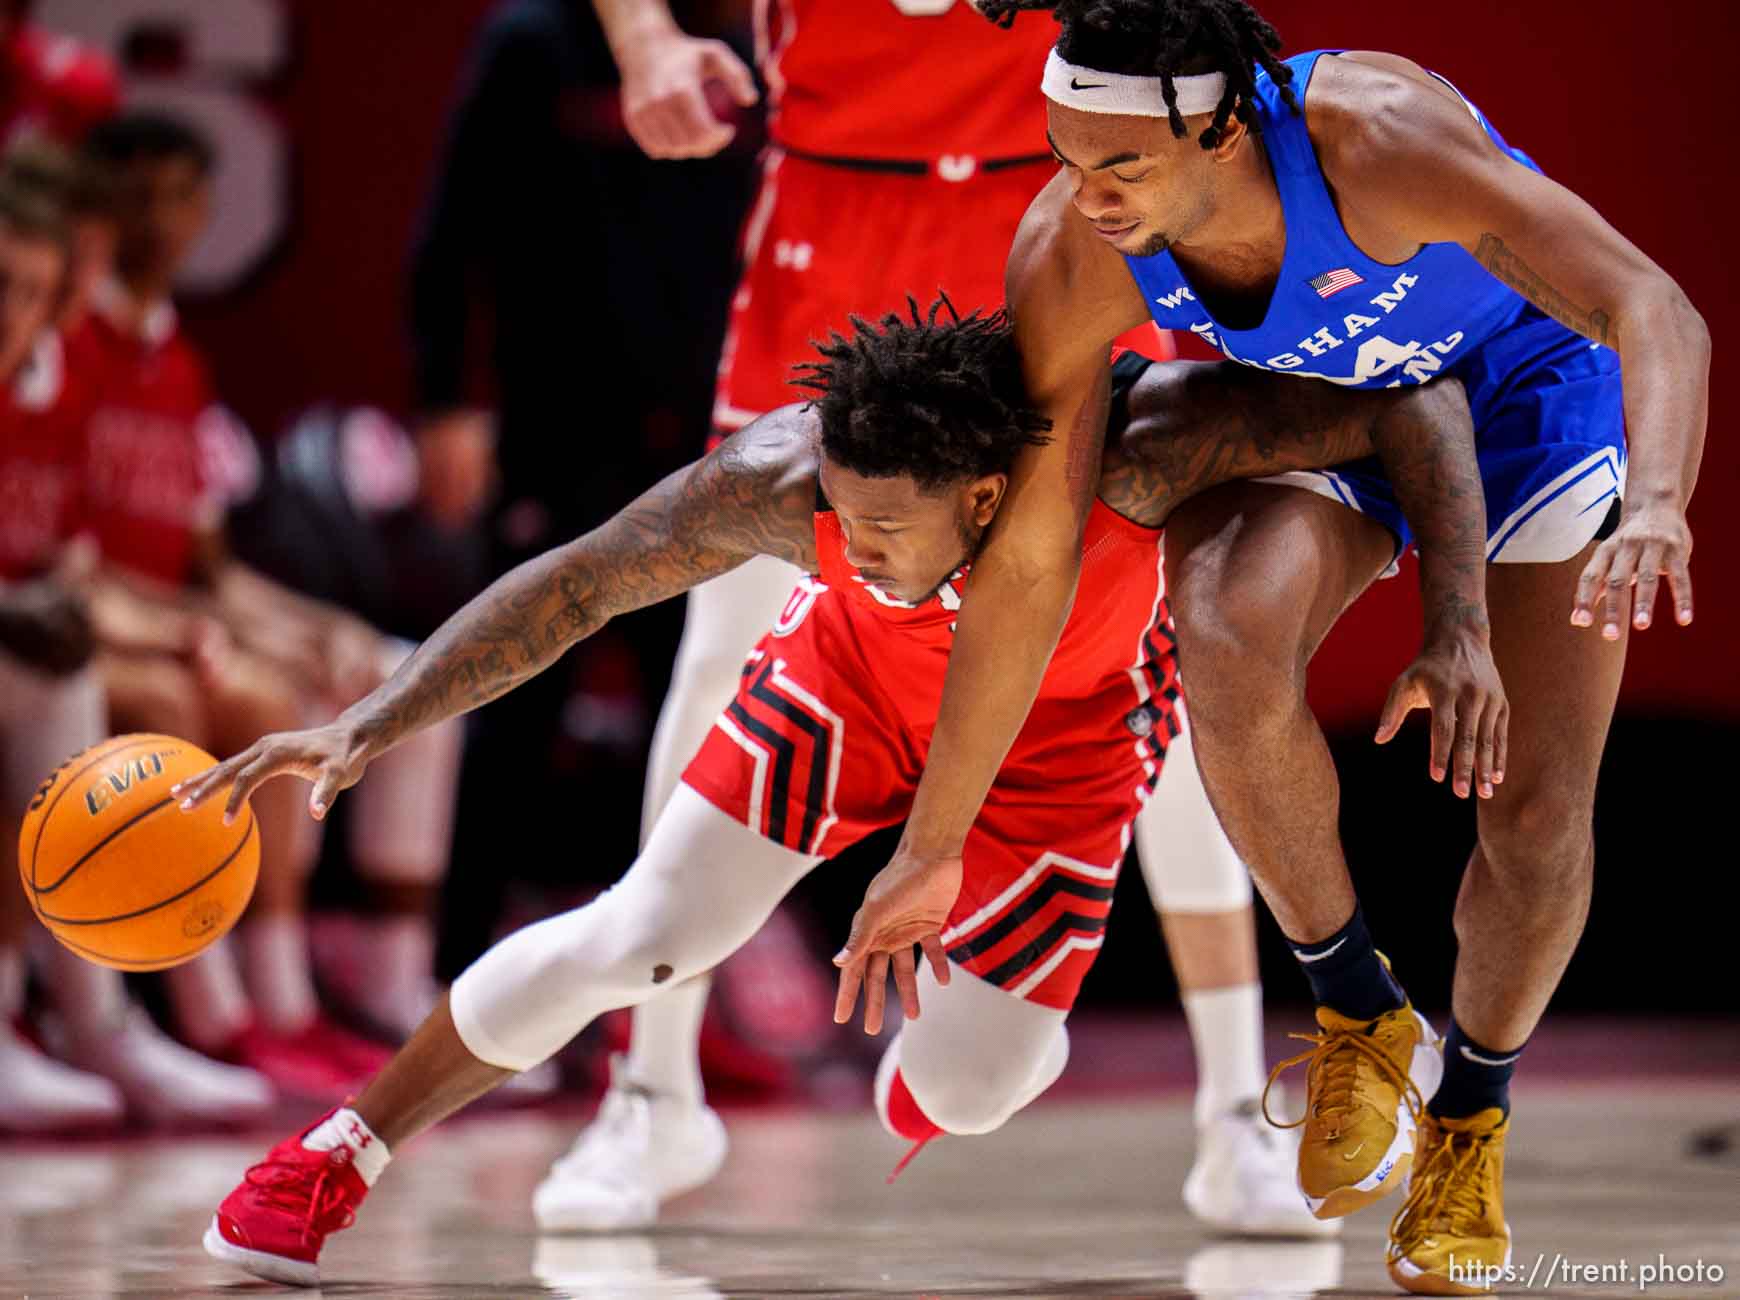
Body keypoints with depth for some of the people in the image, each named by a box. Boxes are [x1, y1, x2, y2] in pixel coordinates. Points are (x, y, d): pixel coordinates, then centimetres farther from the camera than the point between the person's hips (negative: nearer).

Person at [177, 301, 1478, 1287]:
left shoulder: (1130, 444, -44)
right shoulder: (787, 475, -38)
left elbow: (1417, 399, -38)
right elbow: (578, 582, -26)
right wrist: (371, 724, -32)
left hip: (1065, 729, 0)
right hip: (857, 674, 0)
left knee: (976, 1075, -3)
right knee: (635, 939, -5)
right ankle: (335, 1159, 14)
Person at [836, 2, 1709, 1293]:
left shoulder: (1375, 136, -41)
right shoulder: (1067, 259, -28)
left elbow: (1658, 310, -45)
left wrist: (1656, 505, -67)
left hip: (1529, 380, -2)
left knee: (1540, 815, -10)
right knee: (1229, 634, -32)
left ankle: (1470, 1113, 22)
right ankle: (1360, 1015, -10)